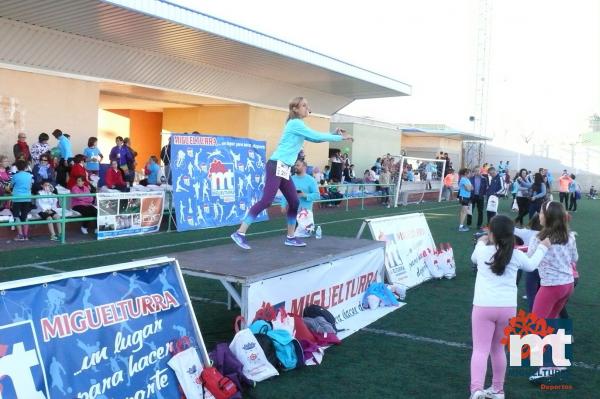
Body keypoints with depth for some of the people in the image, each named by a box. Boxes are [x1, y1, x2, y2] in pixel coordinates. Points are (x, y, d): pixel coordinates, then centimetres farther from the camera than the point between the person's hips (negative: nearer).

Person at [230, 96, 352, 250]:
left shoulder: (297, 125, 20)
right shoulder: (295, 123, -8)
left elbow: (315, 139, 21)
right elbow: (317, 136, -11)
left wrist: (335, 134, 10)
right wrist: (340, 138, -3)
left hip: (284, 169, 10)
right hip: (276, 166, -10)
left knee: (294, 202, 9)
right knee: (266, 201, -18)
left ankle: (290, 237, 17)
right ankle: (240, 233, -19)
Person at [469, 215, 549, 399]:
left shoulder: (482, 250, 0)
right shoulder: (516, 255, 3)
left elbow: (474, 259, 25)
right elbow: (531, 265, 25)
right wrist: (542, 247, 40)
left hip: (484, 307, -2)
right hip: (508, 308, 2)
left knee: (480, 350, -5)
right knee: (498, 348, 19)